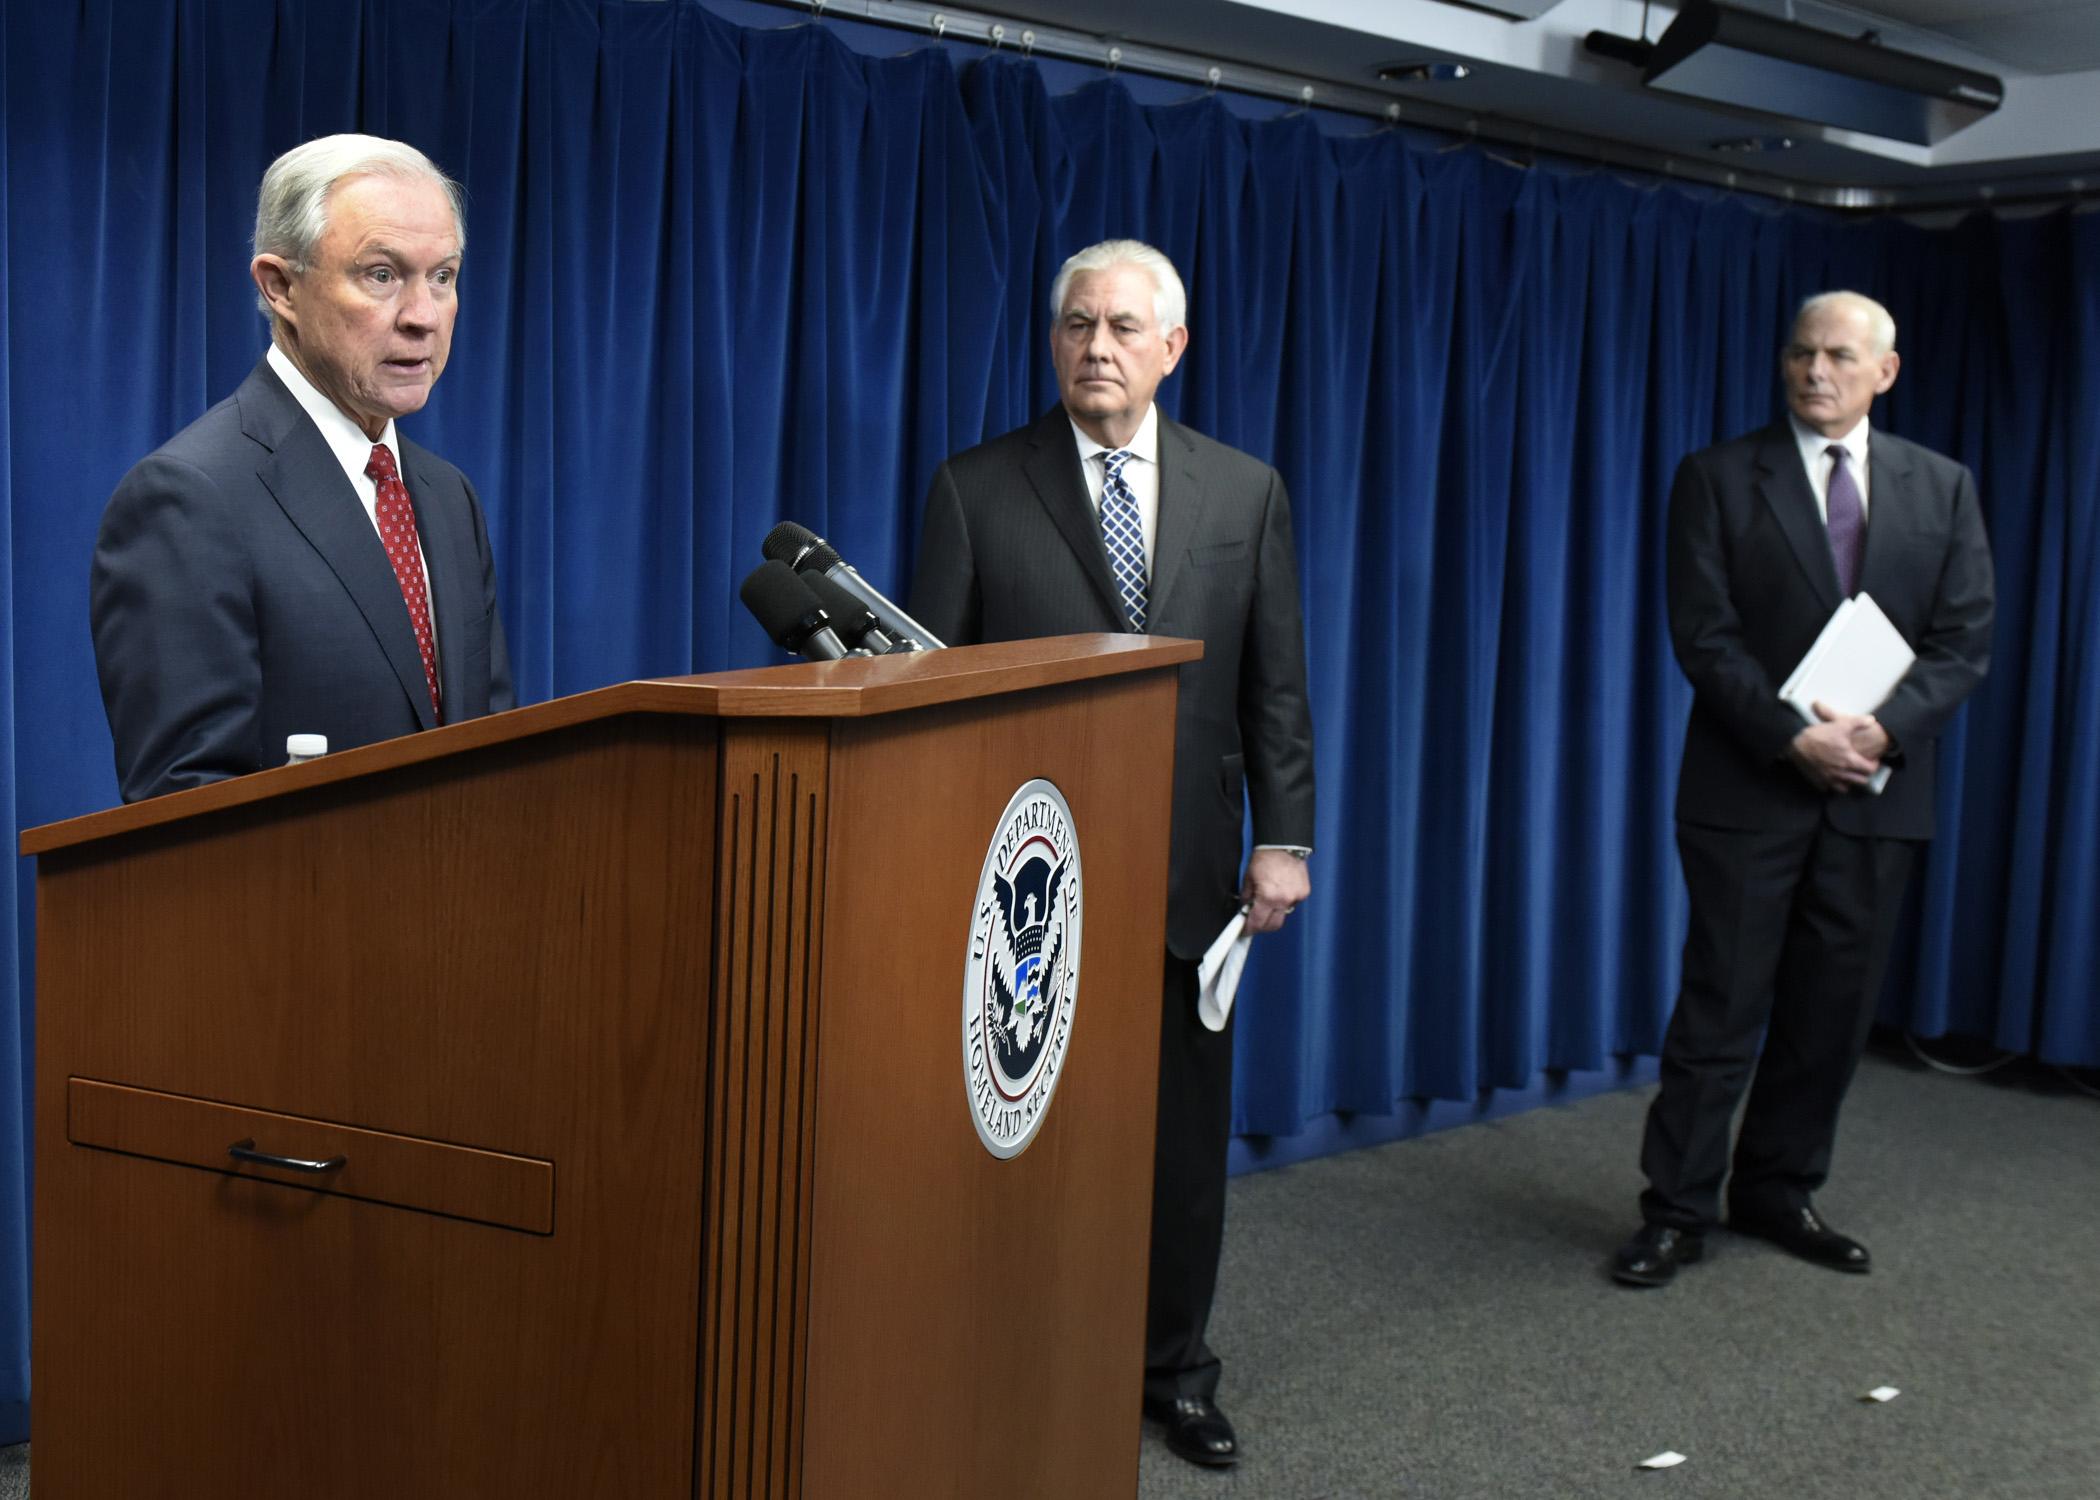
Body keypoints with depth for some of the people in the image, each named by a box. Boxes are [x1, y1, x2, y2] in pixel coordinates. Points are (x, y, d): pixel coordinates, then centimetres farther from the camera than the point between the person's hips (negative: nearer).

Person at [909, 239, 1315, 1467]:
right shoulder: (978, 489, -1)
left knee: (1184, 1135, 10)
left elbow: (1275, 687, 7)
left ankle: (1175, 1367, 27)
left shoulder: (1246, 493, 6)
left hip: (1184, 871, 2)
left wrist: (1283, 837, 0)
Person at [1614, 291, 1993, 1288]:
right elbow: (1704, 635, -7)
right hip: (1750, 788, -3)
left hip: (1875, 791, 3)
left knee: (1833, 1011, 9)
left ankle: (1779, 1191, 24)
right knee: (1721, 1008, 0)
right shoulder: (1720, 478, 0)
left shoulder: (1941, 488, 9)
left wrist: (1885, 729, -15)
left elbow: (1964, 641, 2)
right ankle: (1676, 1212, 9)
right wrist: (1794, 739, -18)